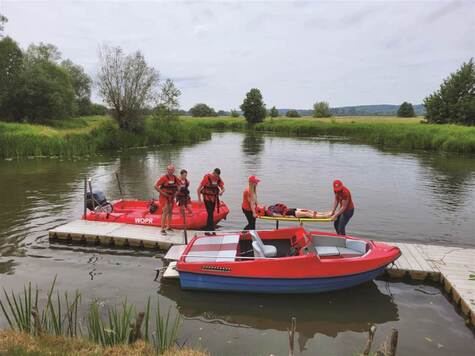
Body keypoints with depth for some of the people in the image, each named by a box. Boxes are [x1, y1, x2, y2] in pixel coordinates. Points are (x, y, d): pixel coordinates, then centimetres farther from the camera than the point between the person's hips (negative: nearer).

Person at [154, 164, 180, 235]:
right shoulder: (164, 178, -15)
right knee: (165, 212, -14)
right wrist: (163, 193, -18)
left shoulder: (175, 178, 1)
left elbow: (179, 185, 15)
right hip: (164, 197, -6)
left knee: (170, 212, 15)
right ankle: (163, 229, -10)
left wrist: (175, 192, 3)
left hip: (171, 197, 6)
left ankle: (168, 227, 30)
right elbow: (156, 186, -16)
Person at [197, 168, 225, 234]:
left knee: (211, 214, 12)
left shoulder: (218, 179, 2)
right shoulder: (207, 177, -15)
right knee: (210, 214, -11)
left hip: (214, 198, 6)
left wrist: (221, 192, -17)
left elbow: (222, 188, 7)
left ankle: (207, 230, 23)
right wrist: (199, 198, -17)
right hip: (207, 198, -6)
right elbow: (199, 189, -14)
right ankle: (211, 229, -7)